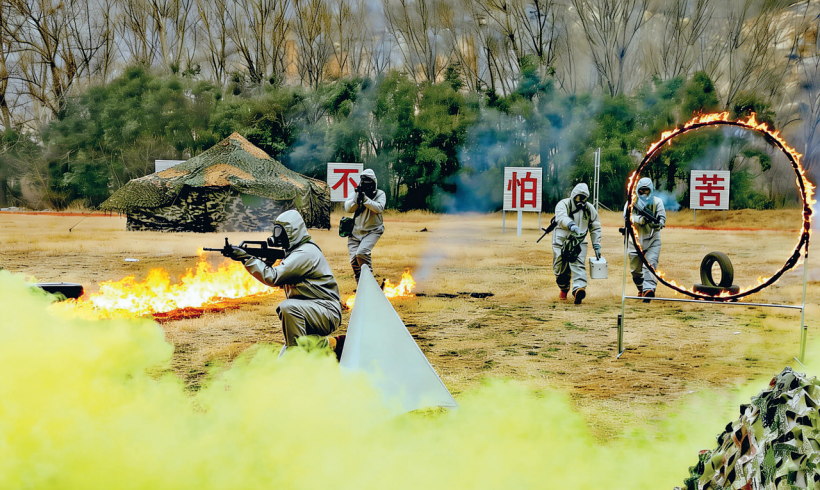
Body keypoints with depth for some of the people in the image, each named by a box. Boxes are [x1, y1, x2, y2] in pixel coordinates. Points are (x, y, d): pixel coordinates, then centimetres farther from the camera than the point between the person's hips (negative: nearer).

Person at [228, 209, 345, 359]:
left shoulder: (305, 253, -18)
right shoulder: (295, 250, 14)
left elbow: (273, 278, -23)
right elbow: (280, 280, 15)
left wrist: (247, 258, -19)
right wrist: (266, 261, -1)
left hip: (326, 312, -10)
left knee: (288, 307, -36)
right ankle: (332, 344, 13)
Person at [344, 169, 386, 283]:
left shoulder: (380, 194, -1)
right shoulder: (356, 193, 4)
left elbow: (379, 208, -18)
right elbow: (348, 208, -7)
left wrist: (365, 199, -27)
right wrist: (356, 198, -24)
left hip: (372, 231, -4)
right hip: (355, 232, 4)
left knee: (362, 253, -27)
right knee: (354, 260, -1)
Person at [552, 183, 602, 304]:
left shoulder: (590, 209, 7)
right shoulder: (563, 204, -7)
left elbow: (595, 228, 15)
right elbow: (561, 218, -28)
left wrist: (596, 245, 7)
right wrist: (571, 225, -49)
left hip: (579, 243, 1)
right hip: (561, 242, -1)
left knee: (578, 265, -20)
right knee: (560, 268, 7)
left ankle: (579, 289, -37)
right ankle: (564, 289, 34)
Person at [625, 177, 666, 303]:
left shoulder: (657, 202, 5)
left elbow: (662, 217, -6)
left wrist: (658, 224, -30)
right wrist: (640, 219, -31)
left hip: (652, 240, -1)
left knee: (650, 264, -19)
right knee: (635, 269, 9)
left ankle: (649, 290, -31)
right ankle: (641, 289, 33)